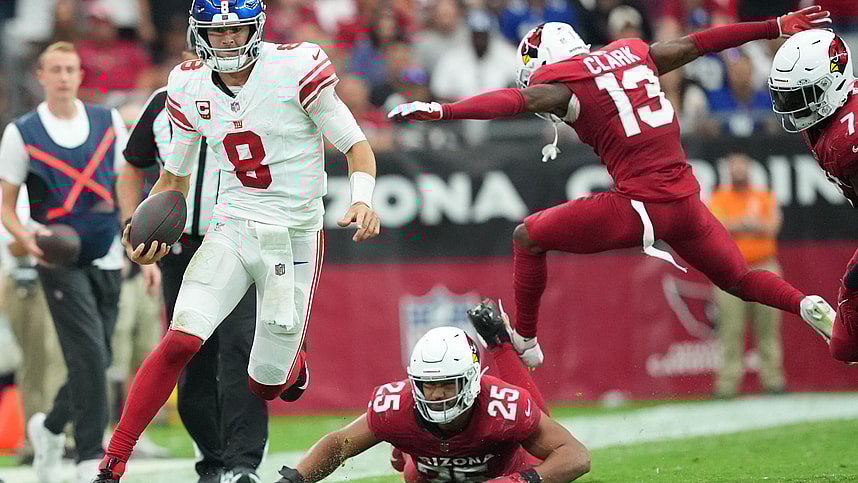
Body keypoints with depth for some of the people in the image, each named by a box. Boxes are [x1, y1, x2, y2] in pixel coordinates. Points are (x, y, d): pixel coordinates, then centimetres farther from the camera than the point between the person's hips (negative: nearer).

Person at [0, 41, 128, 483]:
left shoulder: (109, 123, 7)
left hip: (106, 260, 4)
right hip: (60, 261, -4)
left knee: (95, 361, 7)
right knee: (89, 355, -15)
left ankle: (49, 428, 33)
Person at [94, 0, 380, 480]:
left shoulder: (296, 68, -13)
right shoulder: (189, 86, 1)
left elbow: (356, 145, -7)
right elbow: (175, 177, 12)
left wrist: (363, 199, -26)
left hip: (295, 237, -2)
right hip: (231, 229, 2)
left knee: (266, 386, 4)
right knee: (182, 338, -22)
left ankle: (290, 359, 44)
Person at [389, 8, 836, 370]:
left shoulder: (566, 85, -3)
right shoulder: (634, 54, 15)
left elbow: (512, 101, -19)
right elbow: (697, 43, 22)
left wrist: (440, 111, -25)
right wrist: (778, 26, 29)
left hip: (638, 205, -6)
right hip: (686, 202, 6)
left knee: (527, 237, 14)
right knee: (740, 279, 25)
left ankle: (525, 340, 18)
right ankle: (808, 305, -2)